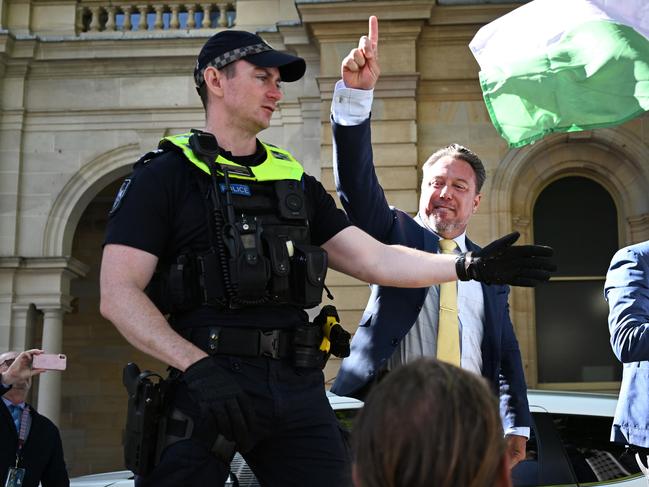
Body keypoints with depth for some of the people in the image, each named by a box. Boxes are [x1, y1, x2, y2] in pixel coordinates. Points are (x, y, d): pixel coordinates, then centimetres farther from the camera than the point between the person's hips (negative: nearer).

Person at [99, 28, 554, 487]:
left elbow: (377, 260, 14)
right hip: (208, 381, -4)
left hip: (299, 384, 5)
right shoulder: (165, 176, 0)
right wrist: (198, 365, -20)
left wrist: (470, 266, 4)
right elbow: (118, 294, -8)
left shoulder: (296, 181, 18)